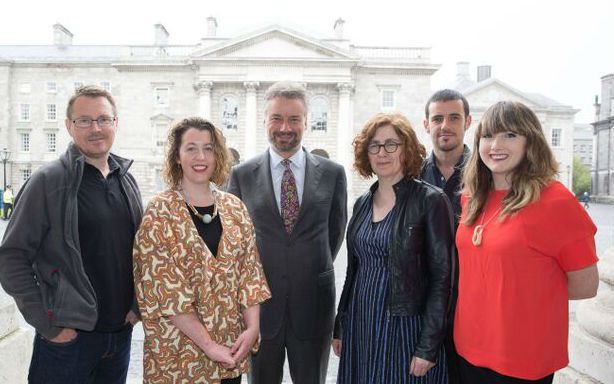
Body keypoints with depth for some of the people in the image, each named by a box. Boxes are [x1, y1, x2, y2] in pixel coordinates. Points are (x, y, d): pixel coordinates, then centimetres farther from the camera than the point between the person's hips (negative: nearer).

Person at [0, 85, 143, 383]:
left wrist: (137, 305, 5)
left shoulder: (127, 181, 6)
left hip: (121, 333, 5)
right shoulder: (48, 181, -9)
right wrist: (47, 324, -12)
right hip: (67, 336, -5)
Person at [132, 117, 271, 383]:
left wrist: (252, 328, -9)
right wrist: (208, 345, -16)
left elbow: (250, 271, 2)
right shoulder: (159, 213, -9)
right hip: (178, 352, -3)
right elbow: (163, 288, -14)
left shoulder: (235, 208, 2)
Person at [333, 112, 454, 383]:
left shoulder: (430, 200, -11)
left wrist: (429, 346, -14)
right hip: (360, 326, 5)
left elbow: (441, 277, -12)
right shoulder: (362, 203, 6)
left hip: (405, 327, -5)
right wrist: (340, 326, 12)